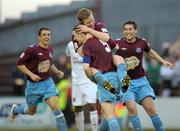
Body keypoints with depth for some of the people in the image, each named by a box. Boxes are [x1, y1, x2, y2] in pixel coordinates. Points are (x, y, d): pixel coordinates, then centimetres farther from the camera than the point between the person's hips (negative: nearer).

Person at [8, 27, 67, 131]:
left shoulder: (50, 50, 0)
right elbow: (20, 64, -14)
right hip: (33, 85, -3)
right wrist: (31, 74, -24)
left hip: (47, 83, 3)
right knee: (31, 111, 16)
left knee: (55, 106, -17)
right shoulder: (32, 50, -19)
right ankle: (15, 109, 48)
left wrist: (57, 71, 2)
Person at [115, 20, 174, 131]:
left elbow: (150, 51, 23)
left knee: (150, 108, -12)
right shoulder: (118, 43, -6)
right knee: (131, 107, -22)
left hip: (141, 81, 1)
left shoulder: (142, 42, 1)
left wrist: (163, 61, 19)